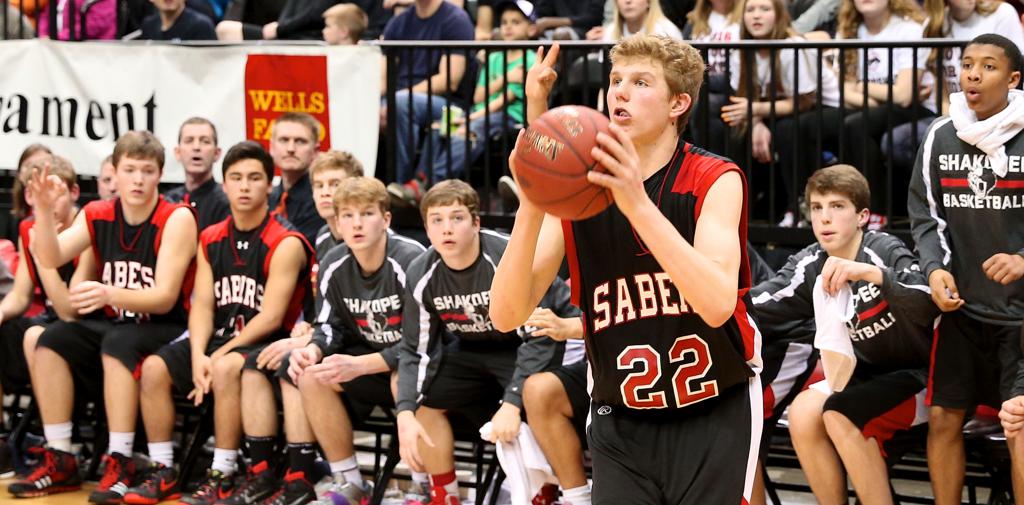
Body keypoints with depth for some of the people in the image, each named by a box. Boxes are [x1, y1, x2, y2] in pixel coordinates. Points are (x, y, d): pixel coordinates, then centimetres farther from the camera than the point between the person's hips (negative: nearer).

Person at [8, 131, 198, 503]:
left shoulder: (177, 219, -13)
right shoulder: (97, 216, 2)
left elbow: (165, 298, -21)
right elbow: (50, 259, -9)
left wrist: (110, 295, -38)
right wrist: (44, 210, -25)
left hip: (164, 331, -5)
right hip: (112, 326, 5)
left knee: (118, 343, -35)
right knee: (51, 340, -19)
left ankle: (120, 463, -32)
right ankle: (60, 461, -15)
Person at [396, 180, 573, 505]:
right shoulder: (422, 274, -13)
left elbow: (538, 338, -26)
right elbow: (415, 349, -6)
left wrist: (511, 403, -34)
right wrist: (406, 414, -21)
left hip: (533, 345, -6)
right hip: (474, 351, 6)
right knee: (419, 397, -7)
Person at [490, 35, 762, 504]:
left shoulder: (716, 181, -8)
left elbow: (718, 304, -25)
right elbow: (506, 315, -11)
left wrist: (638, 203, -33)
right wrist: (531, 202, -25)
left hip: (714, 417, -2)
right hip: (621, 426, 2)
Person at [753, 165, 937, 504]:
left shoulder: (885, 251, -18)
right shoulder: (811, 266, -1)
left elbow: (928, 309, -35)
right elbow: (757, 307, -11)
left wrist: (870, 272, -44)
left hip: (916, 377, -6)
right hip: (864, 373, 6)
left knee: (839, 416, -27)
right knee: (803, 412, -19)